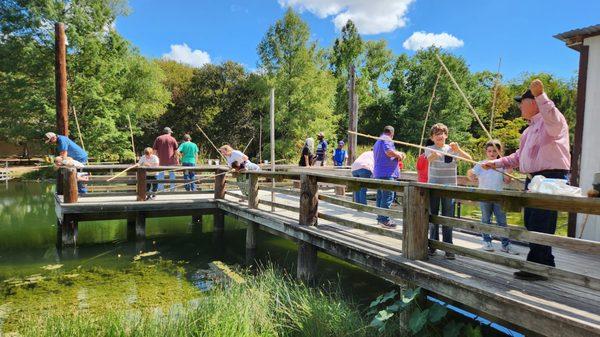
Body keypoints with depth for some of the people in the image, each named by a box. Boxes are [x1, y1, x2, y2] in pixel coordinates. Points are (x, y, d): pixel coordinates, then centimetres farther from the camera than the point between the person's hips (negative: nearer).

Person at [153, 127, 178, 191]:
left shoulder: (158, 138, 7)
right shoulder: (173, 139, 3)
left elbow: (155, 150, 4)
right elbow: (176, 150, 1)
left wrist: (157, 156, 12)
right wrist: (177, 159, 7)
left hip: (161, 160, 1)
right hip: (171, 159, -1)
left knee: (160, 173, 7)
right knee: (172, 173, 8)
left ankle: (160, 188, 6)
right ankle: (172, 187, 9)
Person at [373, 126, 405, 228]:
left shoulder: (377, 141, 25)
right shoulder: (386, 140, -7)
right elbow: (389, 152, -24)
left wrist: (397, 154, 30)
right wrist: (399, 155, -6)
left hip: (378, 173, 10)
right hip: (387, 173, -10)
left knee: (380, 196, 12)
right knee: (388, 197, -10)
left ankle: (380, 218, 17)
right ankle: (384, 219, -11)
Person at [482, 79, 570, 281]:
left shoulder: (550, 121, -6)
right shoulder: (530, 129, 24)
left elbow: (554, 120, -33)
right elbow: (519, 157, 29)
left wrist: (540, 95, -39)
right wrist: (496, 163, 22)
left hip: (551, 178, -10)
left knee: (540, 224, -10)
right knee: (531, 223, 12)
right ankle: (546, 265, 22)